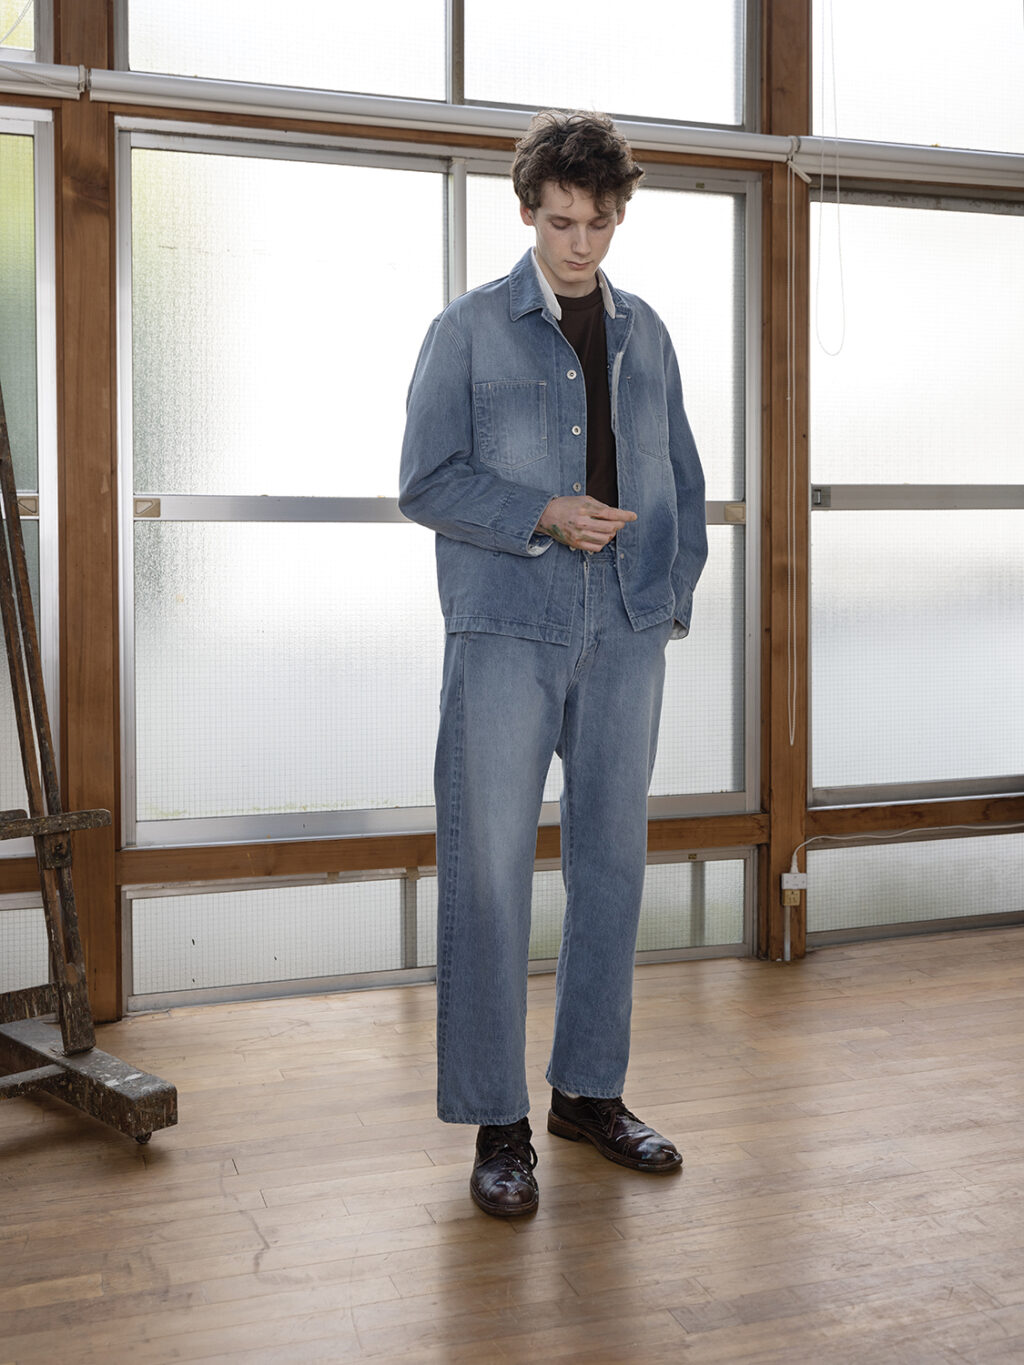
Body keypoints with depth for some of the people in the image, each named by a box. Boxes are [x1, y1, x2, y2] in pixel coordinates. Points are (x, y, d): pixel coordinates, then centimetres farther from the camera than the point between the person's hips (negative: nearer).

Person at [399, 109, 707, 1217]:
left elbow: (682, 480, 19)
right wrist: (545, 515, -14)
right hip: (506, 632, -4)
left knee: (612, 860, 8)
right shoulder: (468, 329, 4)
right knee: (488, 869, -5)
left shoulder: (644, 333, 15)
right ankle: (496, 1123, 6)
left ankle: (589, 1089, 22)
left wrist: (673, 596, 7)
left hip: (626, 636, 4)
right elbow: (426, 481, -2)